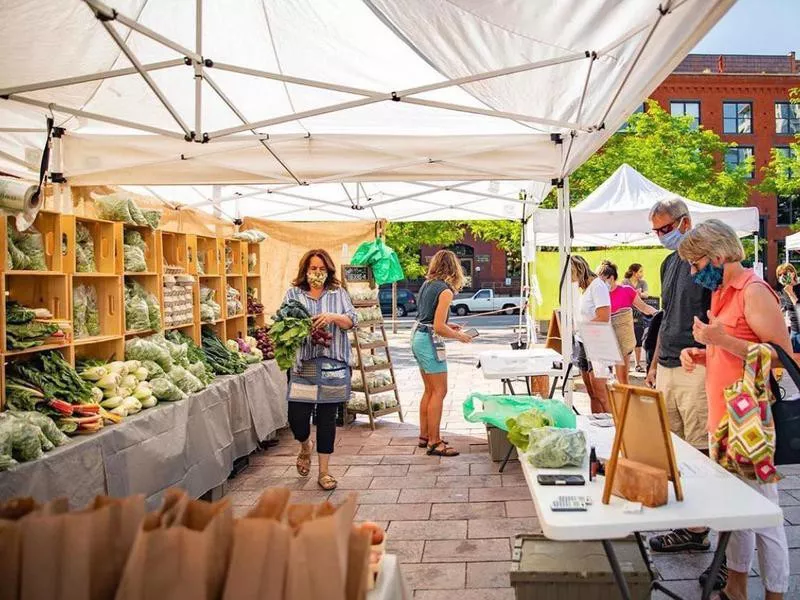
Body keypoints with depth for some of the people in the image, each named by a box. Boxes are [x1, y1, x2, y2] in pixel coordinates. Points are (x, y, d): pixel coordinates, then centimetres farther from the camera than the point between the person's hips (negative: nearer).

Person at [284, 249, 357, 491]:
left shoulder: (339, 293, 9)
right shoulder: (293, 294, 8)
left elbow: (352, 321, 0)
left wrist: (333, 317, -19)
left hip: (333, 365, 1)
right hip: (303, 365, 0)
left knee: (327, 418, 6)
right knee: (297, 417, -4)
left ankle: (324, 472, 18)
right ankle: (305, 448, 33)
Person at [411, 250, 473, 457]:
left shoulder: (426, 285, 10)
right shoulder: (446, 291, -15)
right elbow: (439, 327, -19)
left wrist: (448, 326, 17)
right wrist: (459, 336, -5)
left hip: (417, 336, 9)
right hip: (429, 341, -9)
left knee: (429, 390, 17)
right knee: (439, 391, -3)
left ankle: (425, 435, 24)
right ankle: (434, 442, -1)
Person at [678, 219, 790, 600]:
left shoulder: (754, 292, -14)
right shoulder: (720, 293, 14)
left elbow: (783, 358, -19)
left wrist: (723, 339, -25)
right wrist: (700, 355, 5)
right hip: (722, 421, 9)